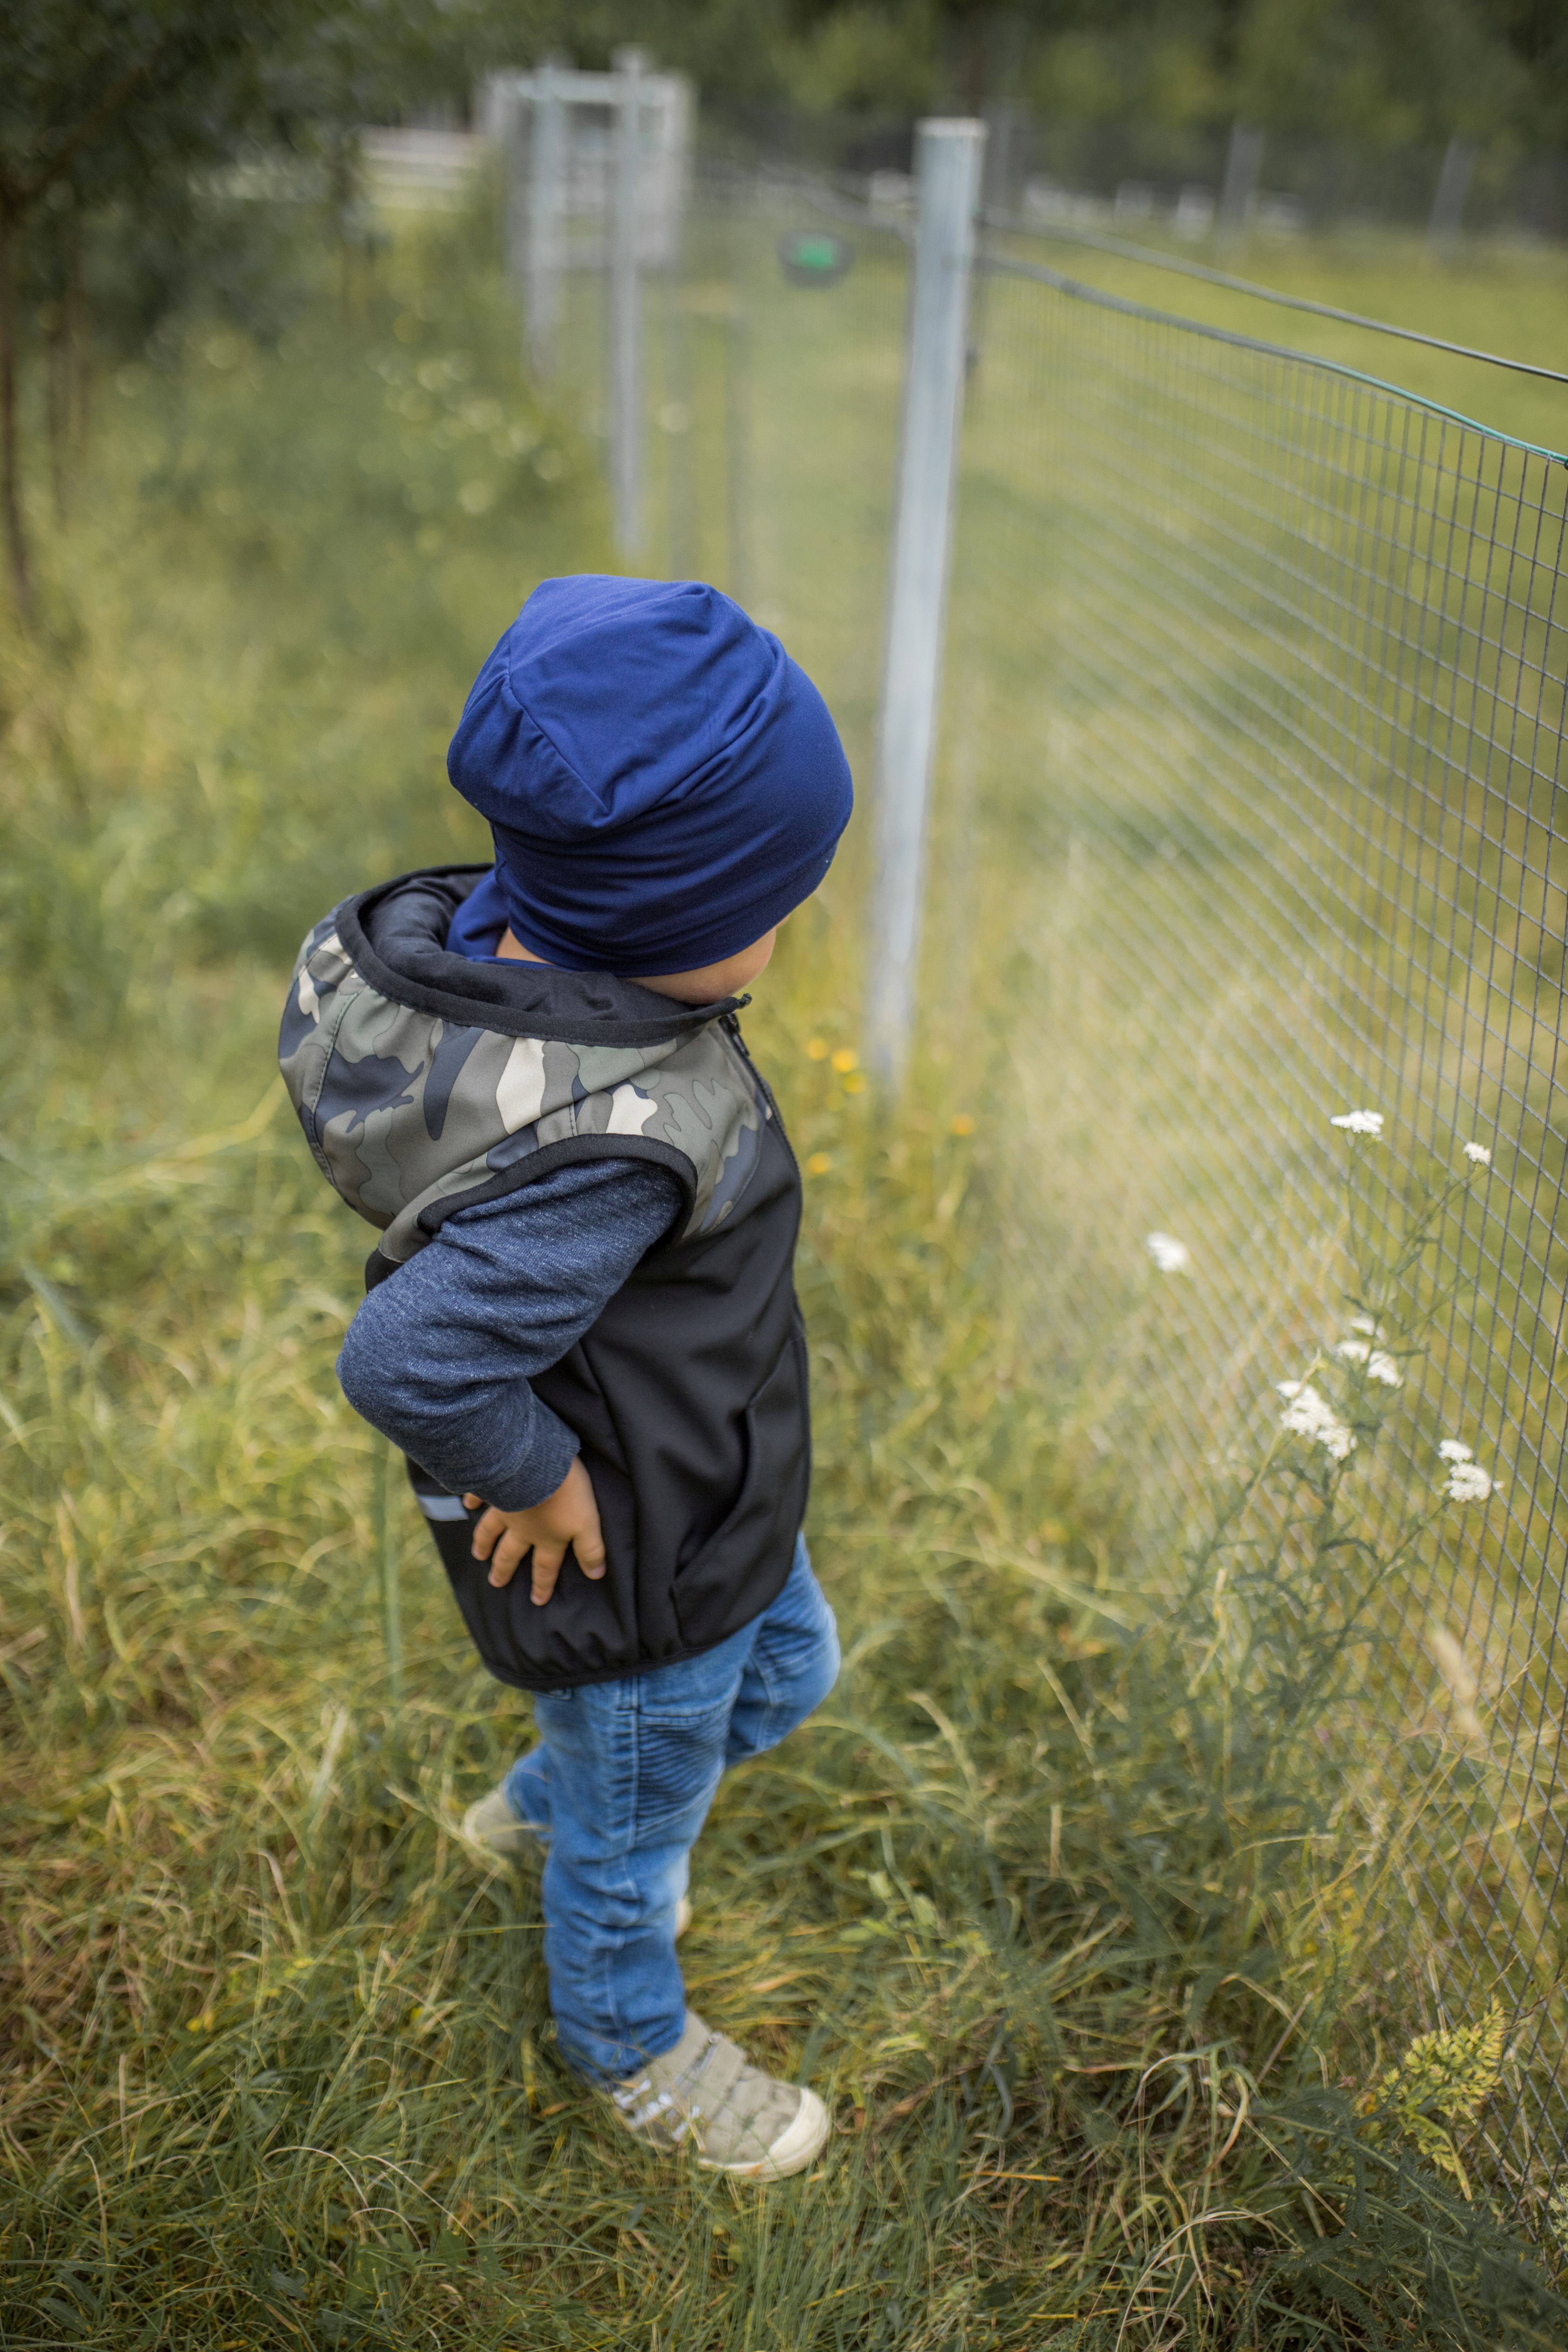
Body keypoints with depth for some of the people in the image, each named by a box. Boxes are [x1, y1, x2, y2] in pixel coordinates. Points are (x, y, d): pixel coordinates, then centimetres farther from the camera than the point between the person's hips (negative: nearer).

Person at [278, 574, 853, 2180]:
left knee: (786, 1678, 34)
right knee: (639, 1821, 22)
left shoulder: (483, 935, -15)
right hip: (630, 1562, -8)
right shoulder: (611, 1151, -41)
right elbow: (408, 1363, -43)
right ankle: (631, 2045, 53)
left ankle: (531, 1813, 56)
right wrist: (536, 1475, -21)